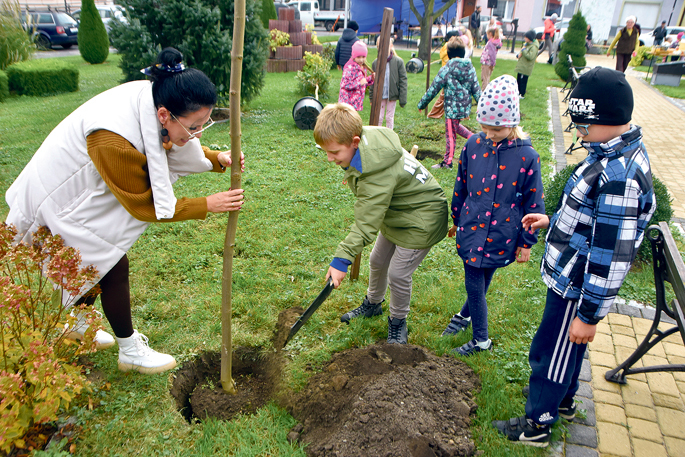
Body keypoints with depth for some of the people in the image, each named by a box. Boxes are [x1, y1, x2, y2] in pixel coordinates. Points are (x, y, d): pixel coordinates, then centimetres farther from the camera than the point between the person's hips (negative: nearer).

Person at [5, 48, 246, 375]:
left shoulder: (153, 99, -19)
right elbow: (144, 206, -29)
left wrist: (217, 160, -17)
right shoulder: (114, 140, -41)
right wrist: (207, 205, -29)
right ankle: (131, 353, 17)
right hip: (63, 202, -8)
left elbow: (181, 150, 1)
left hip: (87, 188, 8)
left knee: (99, 261, 20)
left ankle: (78, 324, 45)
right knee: (114, 268, -2)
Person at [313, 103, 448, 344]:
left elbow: (366, 224, -38)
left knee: (398, 274, -2)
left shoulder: (377, 174, -39)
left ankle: (398, 322, 25)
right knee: (377, 261, 20)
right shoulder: (366, 136, -13)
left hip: (420, 220, -10)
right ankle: (373, 304, 45)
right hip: (396, 213, 10)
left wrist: (341, 260, -38)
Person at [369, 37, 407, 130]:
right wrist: (371, 97, 5)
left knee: (390, 117, 8)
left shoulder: (398, 61, -8)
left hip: (392, 95, -1)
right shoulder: (375, 63, -2)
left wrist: (403, 98, -8)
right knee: (378, 117, 5)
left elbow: (403, 80, -6)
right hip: (379, 96, 1)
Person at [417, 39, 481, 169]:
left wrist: (422, 103, 0)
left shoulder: (446, 69, -14)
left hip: (452, 107, -6)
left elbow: (433, 89, -10)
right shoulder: (470, 68, 2)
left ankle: (447, 162, 16)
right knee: (456, 126, 31)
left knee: (450, 134, 4)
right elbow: (476, 90, 6)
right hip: (465, 107, 6)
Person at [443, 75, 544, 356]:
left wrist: (527, 243, 1)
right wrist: (456, 220, 18)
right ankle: (481, 339, 34)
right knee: (474, 284, 12)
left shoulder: (527, 157, -12)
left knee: (481, 282, 8)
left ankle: (466, 315, 37)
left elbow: (533, 204, -3)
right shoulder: (473, 145, -4)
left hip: (500, 236, -3)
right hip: (471, 230, 3)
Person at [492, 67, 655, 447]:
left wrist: (590, 314, -23)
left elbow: (612, 255, -29)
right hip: (570, 275, 9)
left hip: (578, 286, -9)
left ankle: (537, 424, 30)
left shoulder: (620, 176, -30)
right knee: (566, 345, 27)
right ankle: (563, 398, 50)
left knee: (553, 350, 9)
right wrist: (554, 221, 16)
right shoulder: (613, 153, 2)